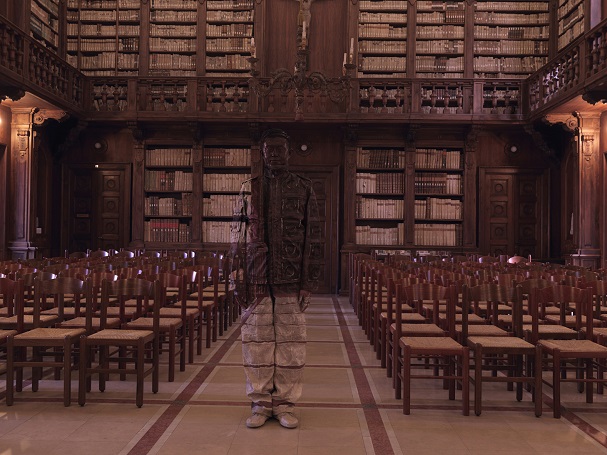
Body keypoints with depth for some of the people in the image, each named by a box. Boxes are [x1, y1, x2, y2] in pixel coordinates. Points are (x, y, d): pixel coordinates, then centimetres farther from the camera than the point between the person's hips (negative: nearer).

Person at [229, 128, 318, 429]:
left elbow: (312, 238, 4)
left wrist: (308, 282, -1)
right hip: (257, 280, 1)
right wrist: (238, 280, 1)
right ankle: (260, 403, 17)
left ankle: (285, 404, 16)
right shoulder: (249, 190, 8)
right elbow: (239, 237, 7)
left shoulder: (304, 190, 6)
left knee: (290, 342, 3)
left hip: (291, 280, -1)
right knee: (256, 341, 4)